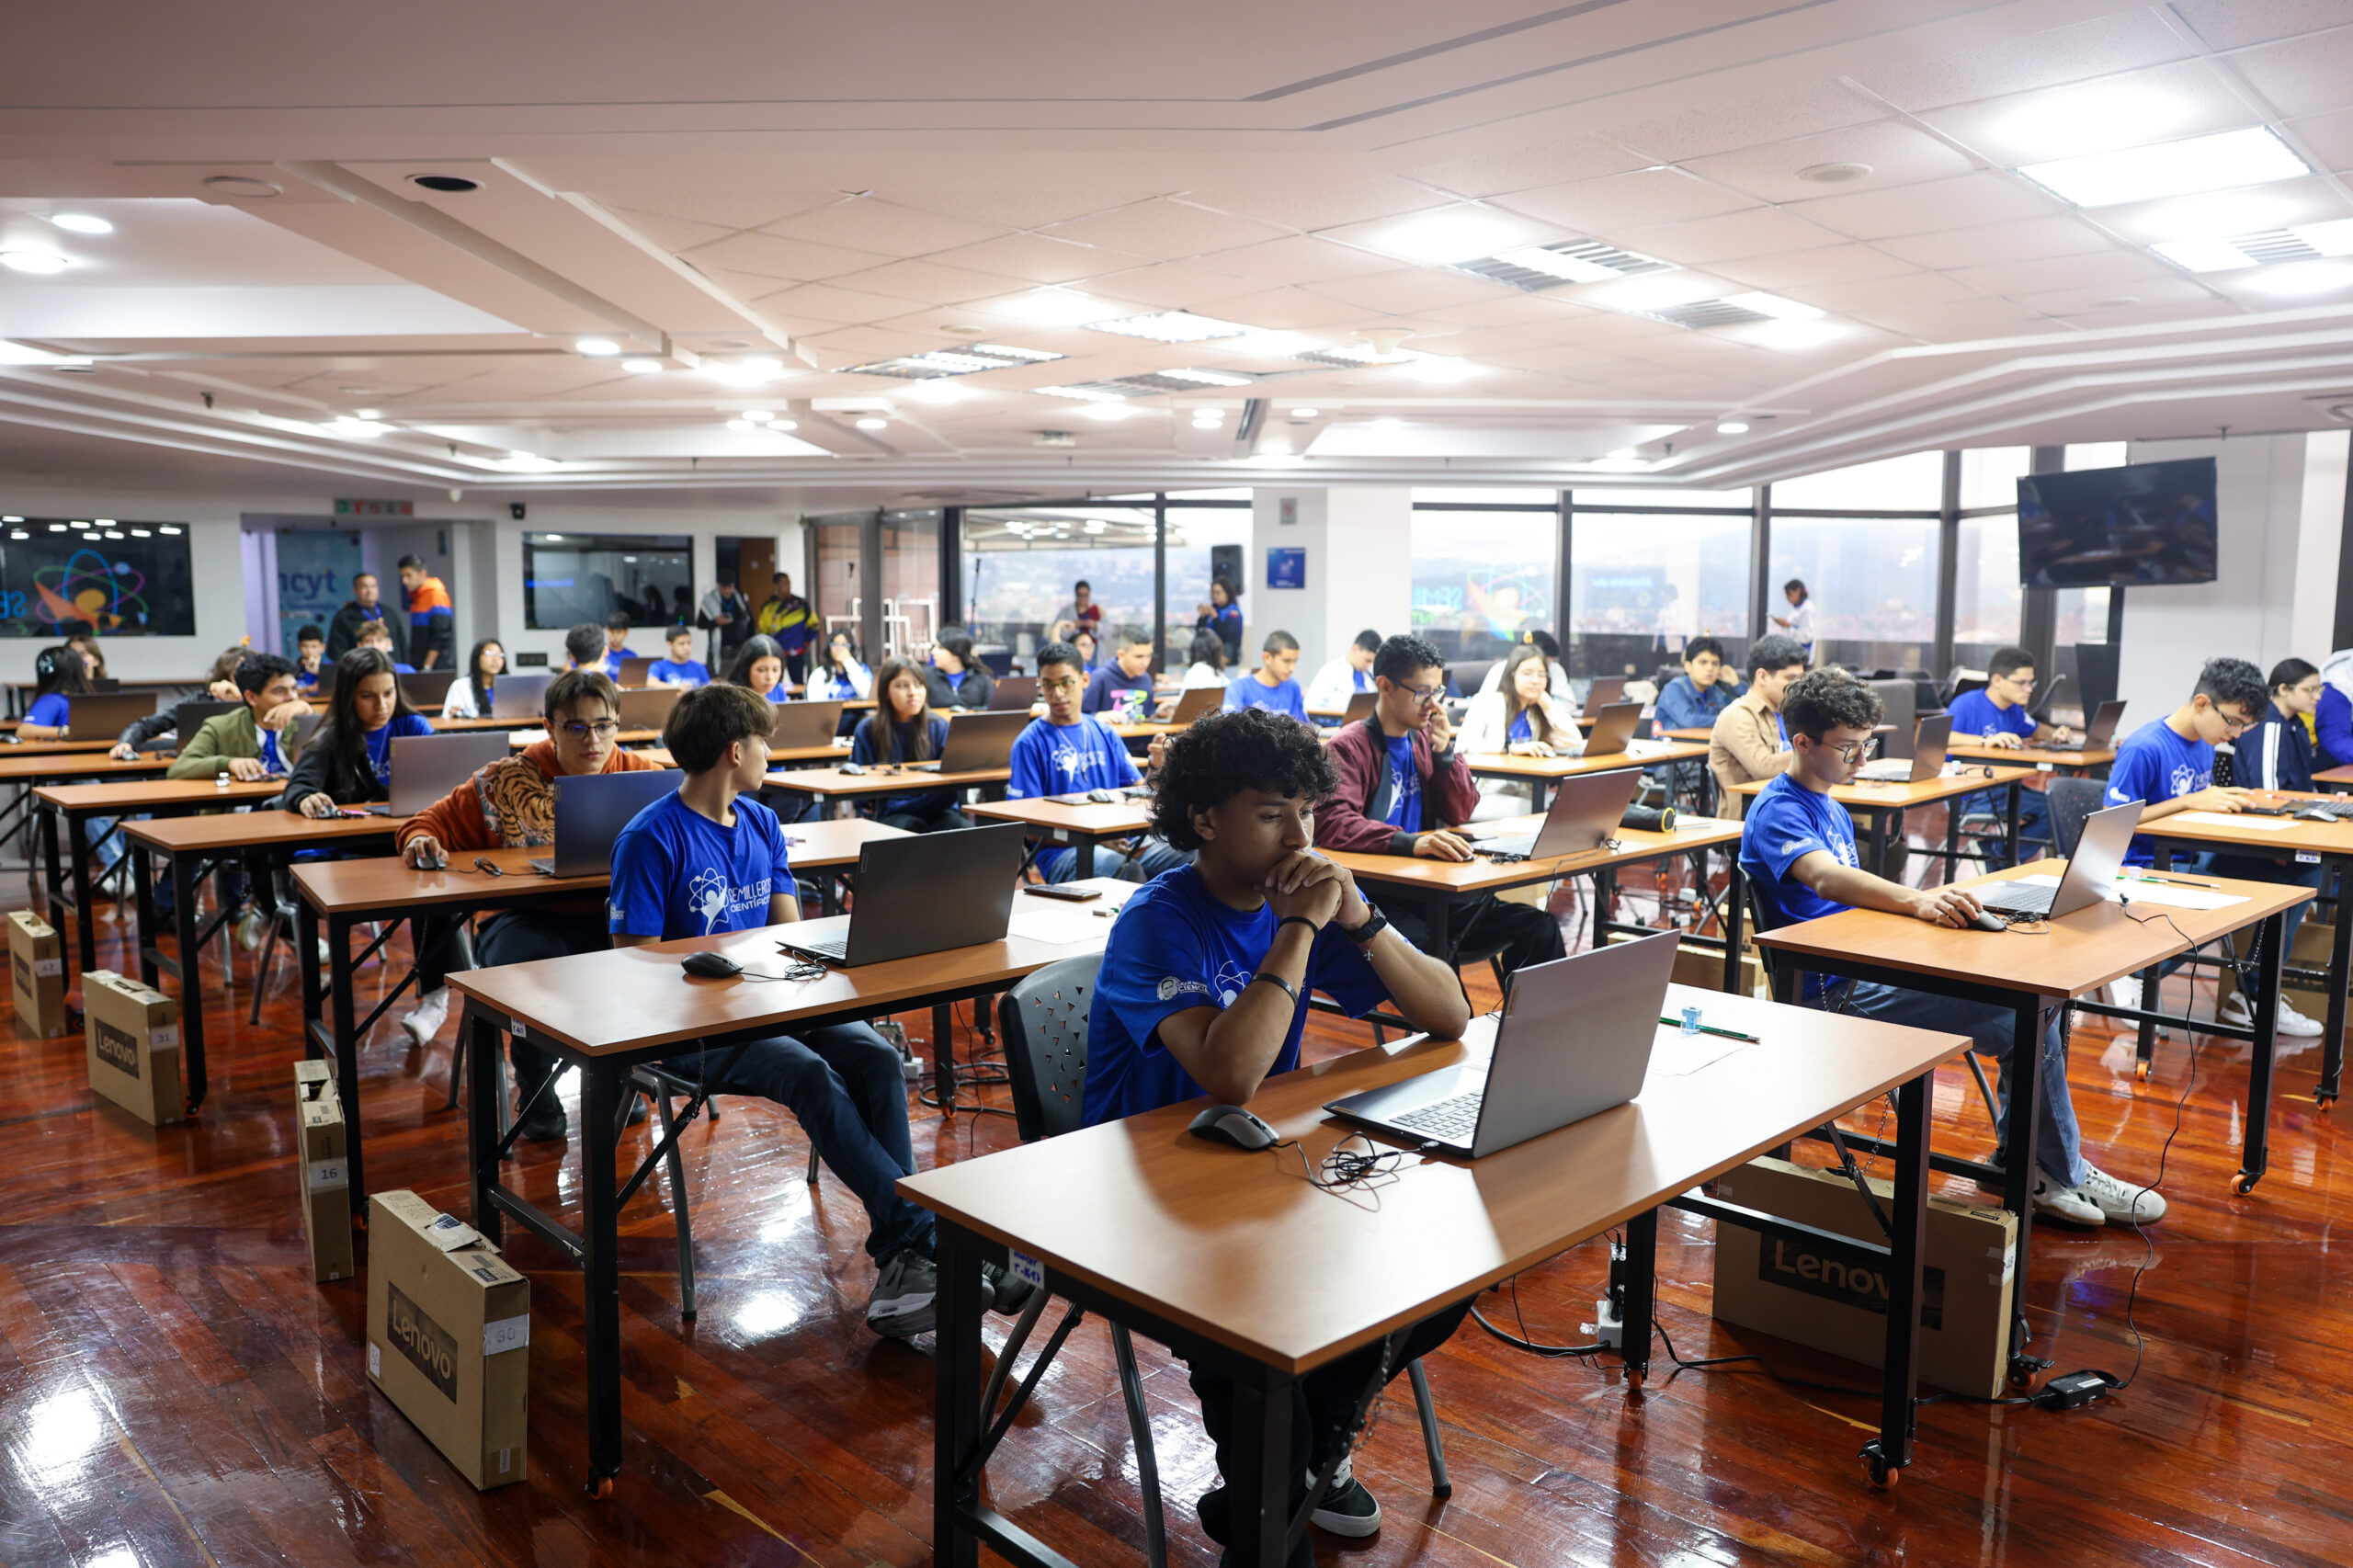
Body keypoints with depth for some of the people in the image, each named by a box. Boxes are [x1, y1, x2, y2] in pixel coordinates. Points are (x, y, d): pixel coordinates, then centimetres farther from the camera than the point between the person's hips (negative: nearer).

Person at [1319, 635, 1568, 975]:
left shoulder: (1424, 739, 14)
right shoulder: (1350, 747, -8)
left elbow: (1461, 813, 15)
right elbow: (1332, 822, -24)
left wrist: (1445, 752, -2)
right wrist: (1411, 842, -37)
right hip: (1374, 901, -7)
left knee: (1540, 927, -7)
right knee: (1429, 950, -36)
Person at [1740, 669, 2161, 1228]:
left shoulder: (1830, 808, 21)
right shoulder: (1776, 811, -12)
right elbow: (1823, 877, -32)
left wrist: (1930, 898, 7)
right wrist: (1916, 901, -46)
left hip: (1873, 963, 10)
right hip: (1838, 989, -10)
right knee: (2027, 1021, -18)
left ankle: (2024, 1167, 3)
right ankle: (2063, 1173, 2)